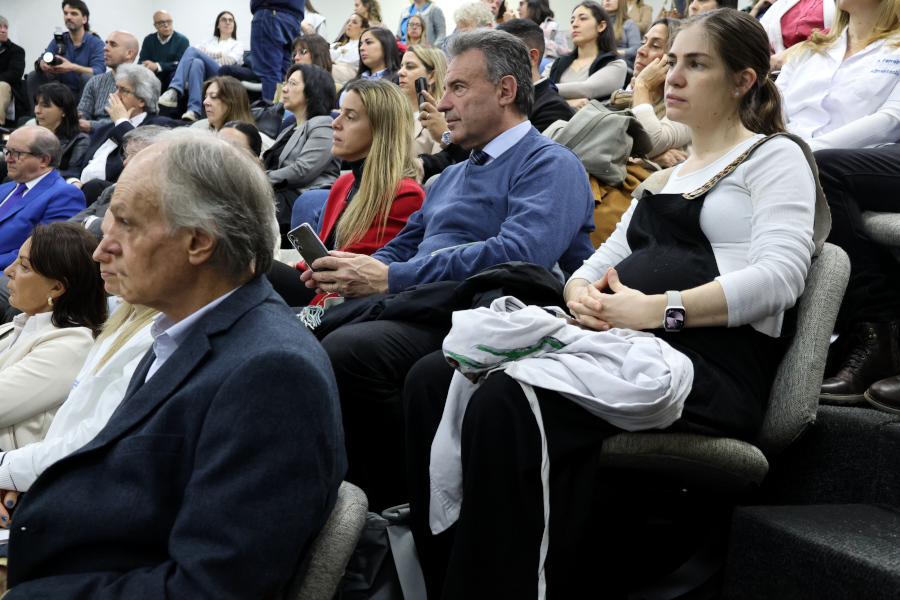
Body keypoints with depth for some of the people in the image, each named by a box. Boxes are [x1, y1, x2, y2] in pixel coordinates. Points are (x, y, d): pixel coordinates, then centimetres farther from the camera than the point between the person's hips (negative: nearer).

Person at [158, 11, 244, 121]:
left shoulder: (238, 45, 23)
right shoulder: (208, 41, 34)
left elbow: (229, 62, 4)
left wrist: (205, 54, 3)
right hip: (204, 76, 3)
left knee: (192, 50, -24)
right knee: (197, 62, -35)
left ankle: (174, 92, -43)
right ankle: (194, 111, -49)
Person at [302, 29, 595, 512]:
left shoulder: (550, 165, 0)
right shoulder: (453, 176, 30)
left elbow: (520, 255, -19)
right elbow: (405, 246, 29)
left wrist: (390, 279, -20)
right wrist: (356, 272, 2)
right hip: (415, 307, 8)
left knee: (344, 351, -32)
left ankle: (392, 504, -17)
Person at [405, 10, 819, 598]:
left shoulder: (776, 156, 8)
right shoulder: (668, 174, 31)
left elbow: (779, 275, -9)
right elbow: (606, 260, 25)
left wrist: (658, 308, -19)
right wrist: (581, 290, -1)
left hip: (712, 362, -7)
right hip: (623, 344, 8)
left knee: (505, 403, -33)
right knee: (433, 380, -15)